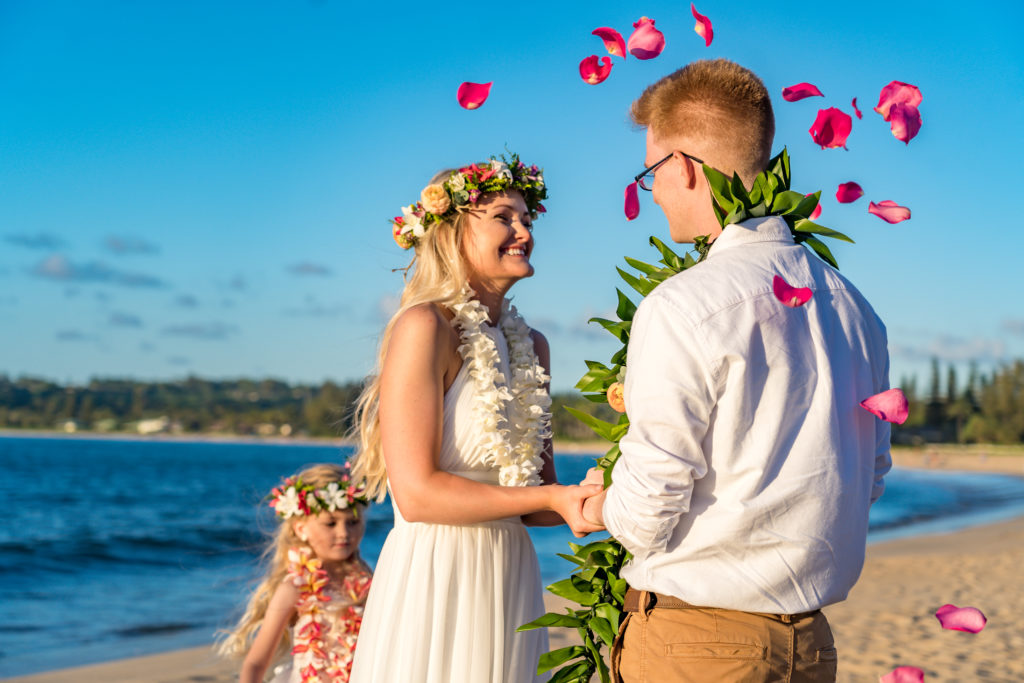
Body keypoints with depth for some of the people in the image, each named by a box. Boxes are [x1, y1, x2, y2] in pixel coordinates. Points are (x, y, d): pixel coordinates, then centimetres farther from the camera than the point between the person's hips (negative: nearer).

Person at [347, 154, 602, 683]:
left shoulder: (531, 345, 11)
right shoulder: (425, 326, -11)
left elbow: (539, 488, 13)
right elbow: (417, 494, -17)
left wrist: (592, 504, -7)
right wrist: (553, 499, -15)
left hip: (511, 577, 7)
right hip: (436, 576, -7)